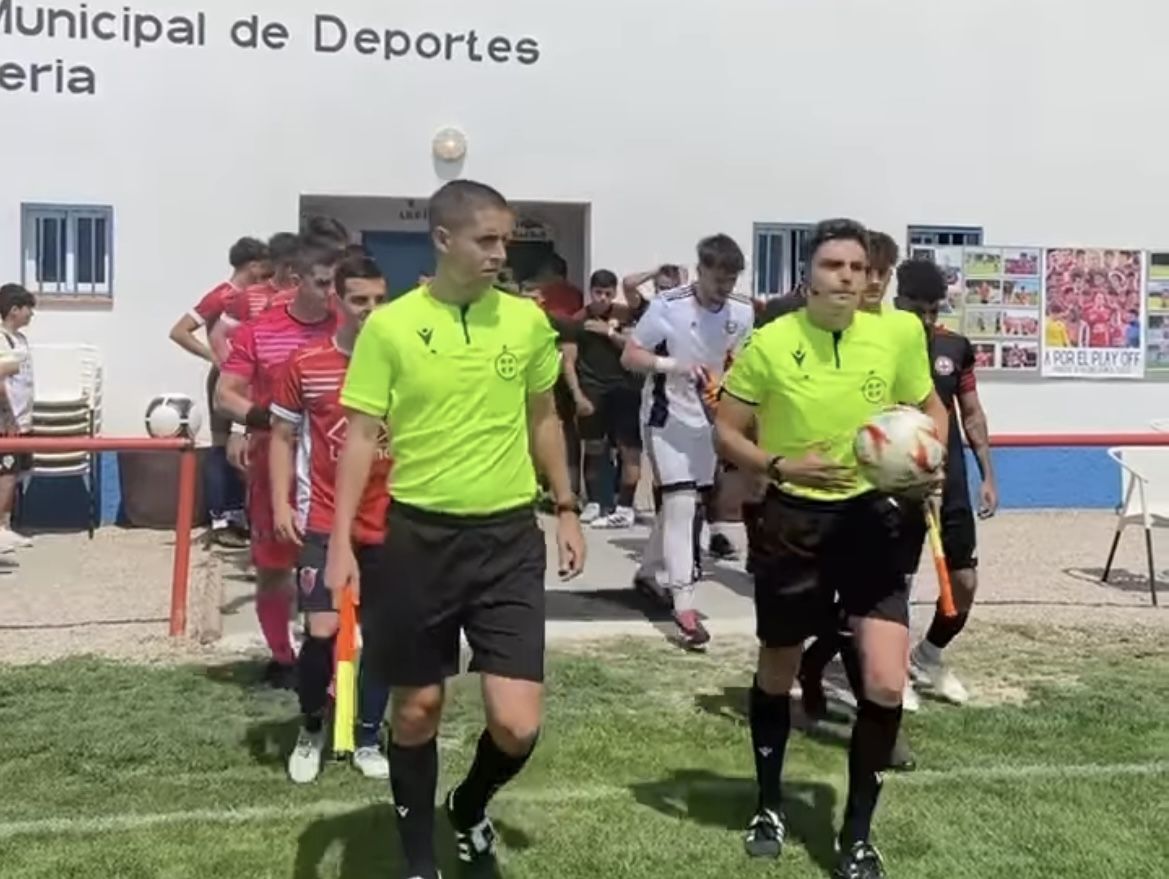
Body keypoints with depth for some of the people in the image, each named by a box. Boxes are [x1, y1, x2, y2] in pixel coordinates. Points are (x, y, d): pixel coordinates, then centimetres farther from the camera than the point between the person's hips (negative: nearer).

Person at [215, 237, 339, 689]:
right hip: (274, 466, 1)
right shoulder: (258, 332, -3)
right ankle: (282, 659, 30)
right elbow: (224, 396, -2)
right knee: (273, 566, 11)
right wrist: (265, 418, -19)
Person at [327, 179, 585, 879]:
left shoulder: (528, 320, 2)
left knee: (517, 725, -4)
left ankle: (470, 807, 31)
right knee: (418, 707, 11)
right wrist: (341, 540, -10)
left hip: (509, 536, 2)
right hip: (420, 534, -1)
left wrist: (567, 509, 15)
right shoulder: (390, 325, -6)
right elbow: (362, 435, -4)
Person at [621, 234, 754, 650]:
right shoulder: (667, 306, -20)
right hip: (666, 416, -6)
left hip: (707, 418, 6)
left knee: (684, 504, 16)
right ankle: (684, 606, -12)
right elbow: (629, 356, -15)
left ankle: (647, 572, 38)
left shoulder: (742, 311, -7)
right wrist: (676, 366, -29)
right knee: (681, 503, -14)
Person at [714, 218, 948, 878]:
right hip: (793, 519, -1)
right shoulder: (770, 343, -11)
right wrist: (782, 466, -22)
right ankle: (769, 806, 39)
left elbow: (931, 409, 12)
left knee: (887, 685, -8)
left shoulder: (895, 337, -5)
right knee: (778, 673, 14)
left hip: (873, 514, 1)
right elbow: (726, 432, -4)